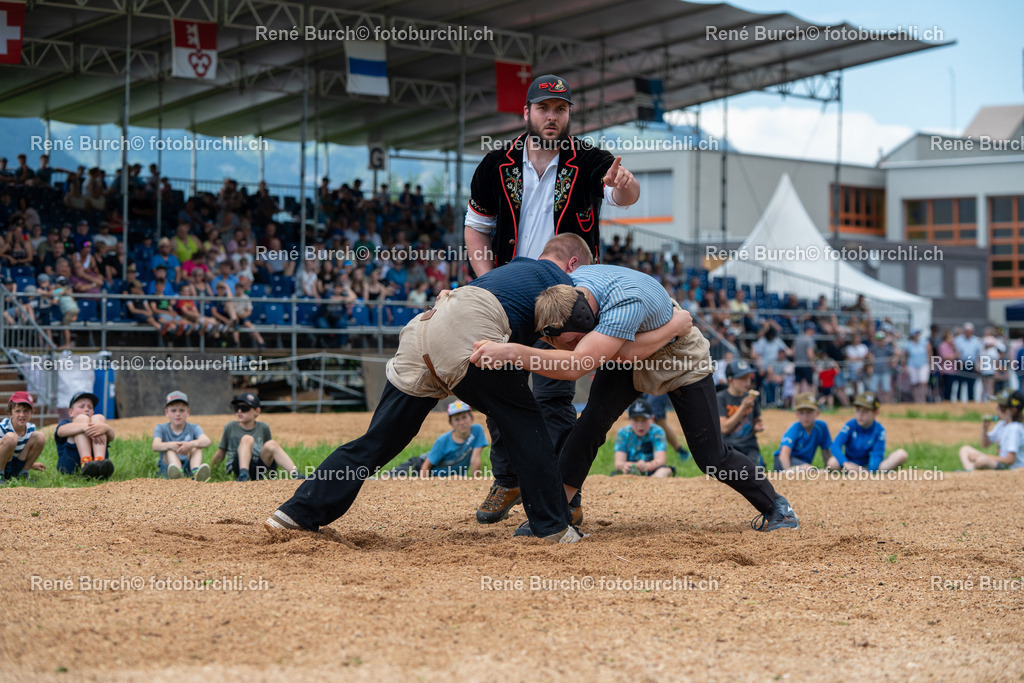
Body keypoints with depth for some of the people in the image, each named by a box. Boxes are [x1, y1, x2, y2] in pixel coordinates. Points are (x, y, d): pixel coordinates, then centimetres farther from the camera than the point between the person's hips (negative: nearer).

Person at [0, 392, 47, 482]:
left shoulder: (30, 428, -1)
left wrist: (31, 465, 6)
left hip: (16, 469, 6)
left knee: (40, 437, -7)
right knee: (11, 437, -34)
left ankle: (23, 474, 4)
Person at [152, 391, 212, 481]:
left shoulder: (193, 428, 8)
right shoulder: (161, 429, 7)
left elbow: (207, 441, -15)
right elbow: (155, 446, -16)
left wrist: (192, 444, -38)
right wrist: (171, 445, -38)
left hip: (188, 468, 1)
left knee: (197, 447, -20)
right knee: (170, 449, -26)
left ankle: (196, 472, -51)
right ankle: (177, 473, -58)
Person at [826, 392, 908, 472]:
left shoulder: (879, 430, -6)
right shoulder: (850, 426, -9)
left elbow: (877, 455, -13)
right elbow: (835, 446, -21)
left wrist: (871, 470, -33)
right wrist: (845, 463, -39)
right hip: (851, 463, 0)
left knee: (902, 454, -18)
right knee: (832, 462, -34)